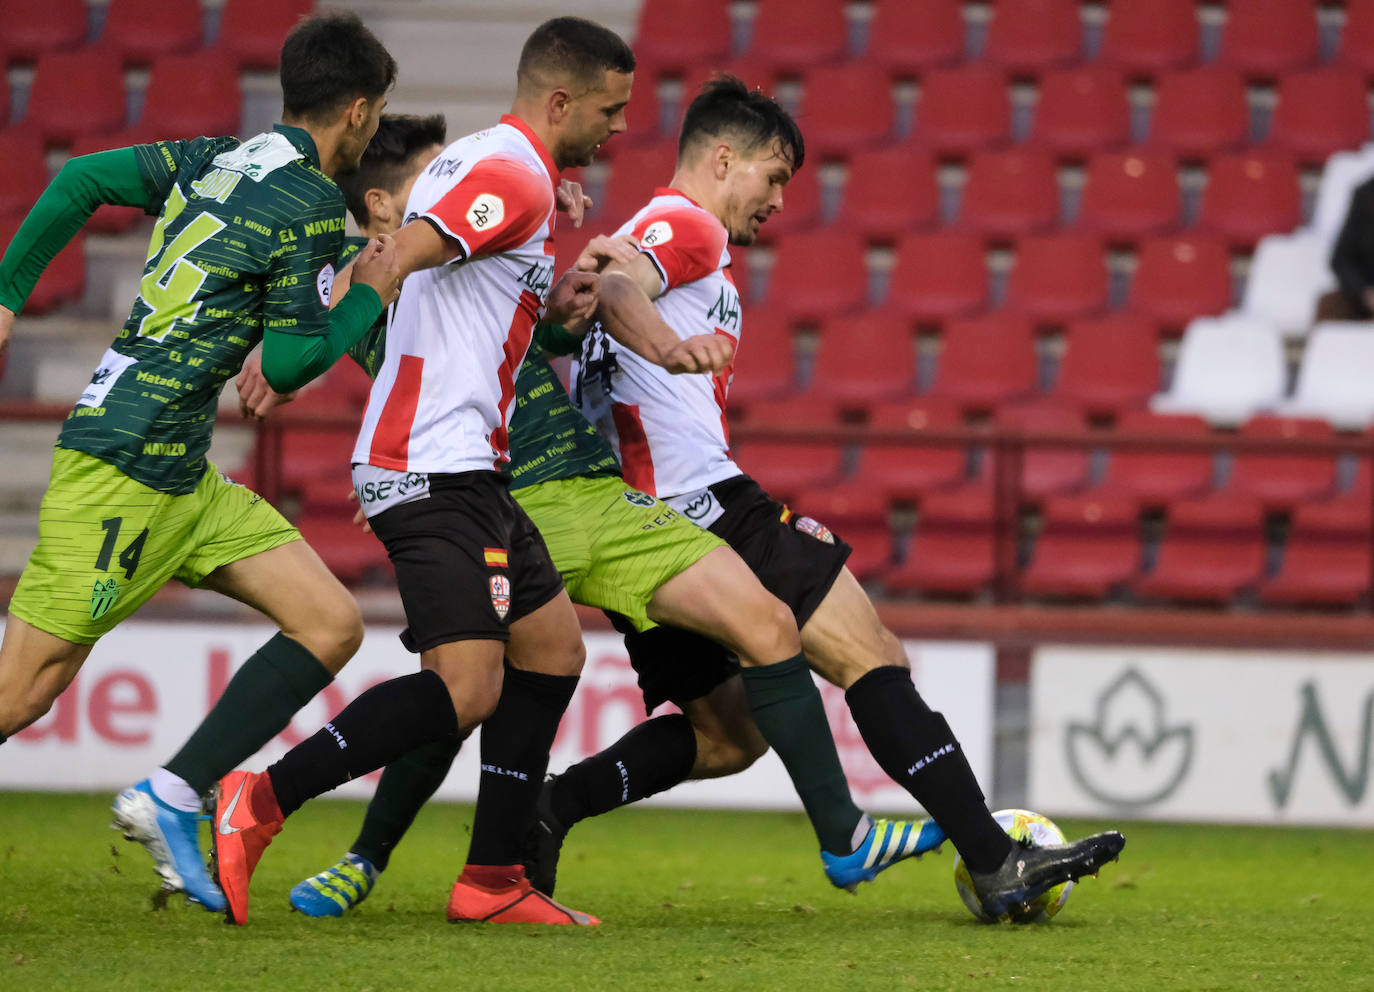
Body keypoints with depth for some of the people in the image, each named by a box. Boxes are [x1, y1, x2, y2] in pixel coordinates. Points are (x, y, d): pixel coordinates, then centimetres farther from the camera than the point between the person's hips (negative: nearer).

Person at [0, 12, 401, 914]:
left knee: (332, 626, 3)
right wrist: (372, 296, -1)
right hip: (125, 467, -9)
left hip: (180, 473, 9)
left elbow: (82, 180, 13)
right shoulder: (310, 204, -12)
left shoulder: (212, 161, 12)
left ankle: (171, 798, 1)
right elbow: (290, 364, -12)